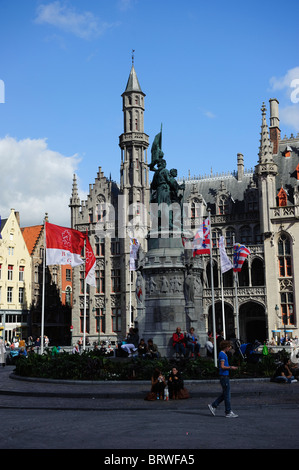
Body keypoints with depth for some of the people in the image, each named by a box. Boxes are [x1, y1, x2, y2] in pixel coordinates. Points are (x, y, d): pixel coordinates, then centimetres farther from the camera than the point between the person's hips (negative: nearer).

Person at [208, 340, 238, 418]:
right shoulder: (222, 354, -15)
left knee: (225, 394, 13)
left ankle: (213, 406, 16)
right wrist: (231, 367, -12)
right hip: (224, 376, -10)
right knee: (227, 394, -3)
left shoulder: (223, 354, 16)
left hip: (225, 376, 10)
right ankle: (228, 412, 4)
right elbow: (222, 366, -20)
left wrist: (230, 367, 13)